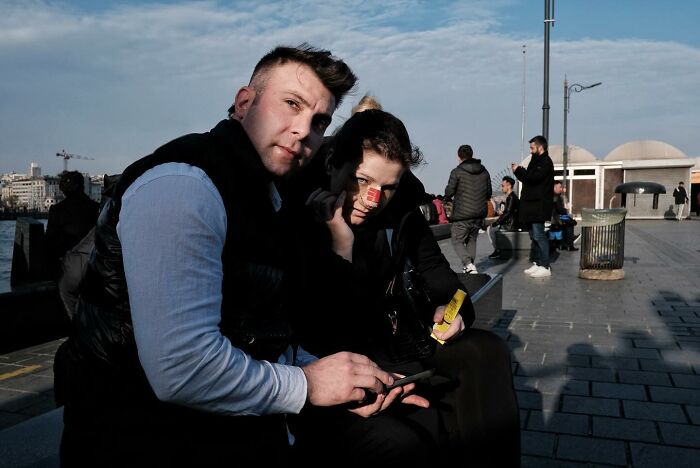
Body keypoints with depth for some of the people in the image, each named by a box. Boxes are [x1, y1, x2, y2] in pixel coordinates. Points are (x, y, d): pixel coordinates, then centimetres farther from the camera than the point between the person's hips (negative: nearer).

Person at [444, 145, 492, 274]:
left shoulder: (457, 172, -11)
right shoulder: (484, 171, 7)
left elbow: (449, 192, -9)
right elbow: (489, 193, 13)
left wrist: (447, 197, 13)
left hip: (462, 215, -6)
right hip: (479, 214, 6)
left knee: (457, 241, 3)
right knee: (472, 240, 19)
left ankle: (469, 265, -16)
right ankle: (470, 267, 17)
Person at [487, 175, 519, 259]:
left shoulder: (511, 197, -17)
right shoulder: (510, 197, 15)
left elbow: (507, 213, -22)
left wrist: (494, 223, -16)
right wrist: (500, 212, -1)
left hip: (511, 225, -10)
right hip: (509, 223, 10)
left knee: (491, 229, -13)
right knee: (490, 228, 14)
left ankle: (497, 251, -6)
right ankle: (496, 249, 11)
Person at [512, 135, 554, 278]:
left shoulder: (545, 162, -10)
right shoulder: (537, 161, 19)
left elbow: (533, 177, -22)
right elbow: (529, 178, 16)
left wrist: (518, 170, -10)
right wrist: (519, 170, 1)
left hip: (539, 206, -10)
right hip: (533, 205, 10)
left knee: (539, 235, -10)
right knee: (534, 236, 12)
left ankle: (545, 267, -7)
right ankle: (537, 263, 19)